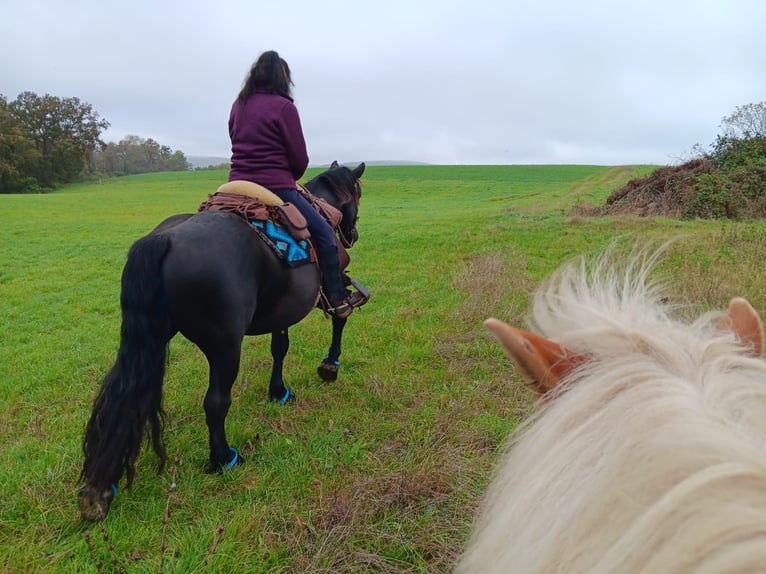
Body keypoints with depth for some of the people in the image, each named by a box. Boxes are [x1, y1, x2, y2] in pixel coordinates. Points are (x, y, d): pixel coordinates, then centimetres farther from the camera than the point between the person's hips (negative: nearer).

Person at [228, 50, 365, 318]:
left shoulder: (238, 105, 12)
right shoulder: (283, 107, -8)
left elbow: (240, 146, 17)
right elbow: (300, 159, -7)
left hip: (238, 185, 7)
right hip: (276, 188, -7)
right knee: (324, 233, 5)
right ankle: (337, 299, 7)